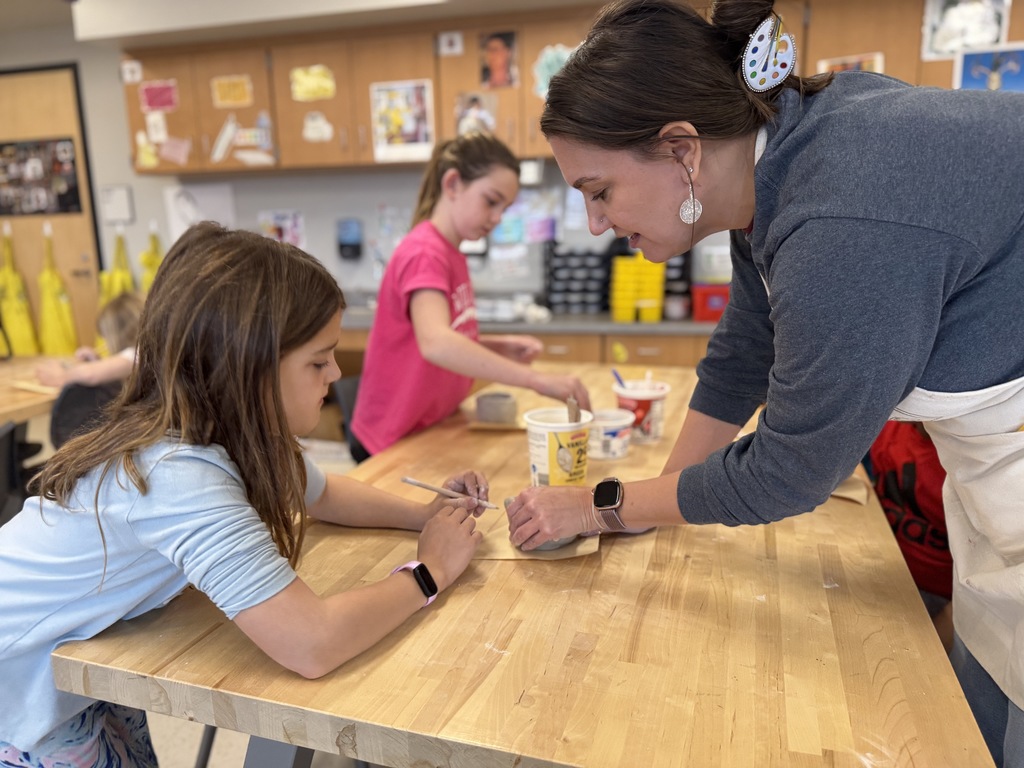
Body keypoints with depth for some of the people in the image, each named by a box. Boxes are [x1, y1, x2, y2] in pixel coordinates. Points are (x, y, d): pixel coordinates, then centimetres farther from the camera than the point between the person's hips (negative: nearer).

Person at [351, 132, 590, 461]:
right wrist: (538, 379, -43)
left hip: (434, 432, 8)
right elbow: (435, 344, -39)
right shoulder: (424, 252, -21)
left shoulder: (453, 256, 6)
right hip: (395, 444, -8)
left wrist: (500, 347, -3)